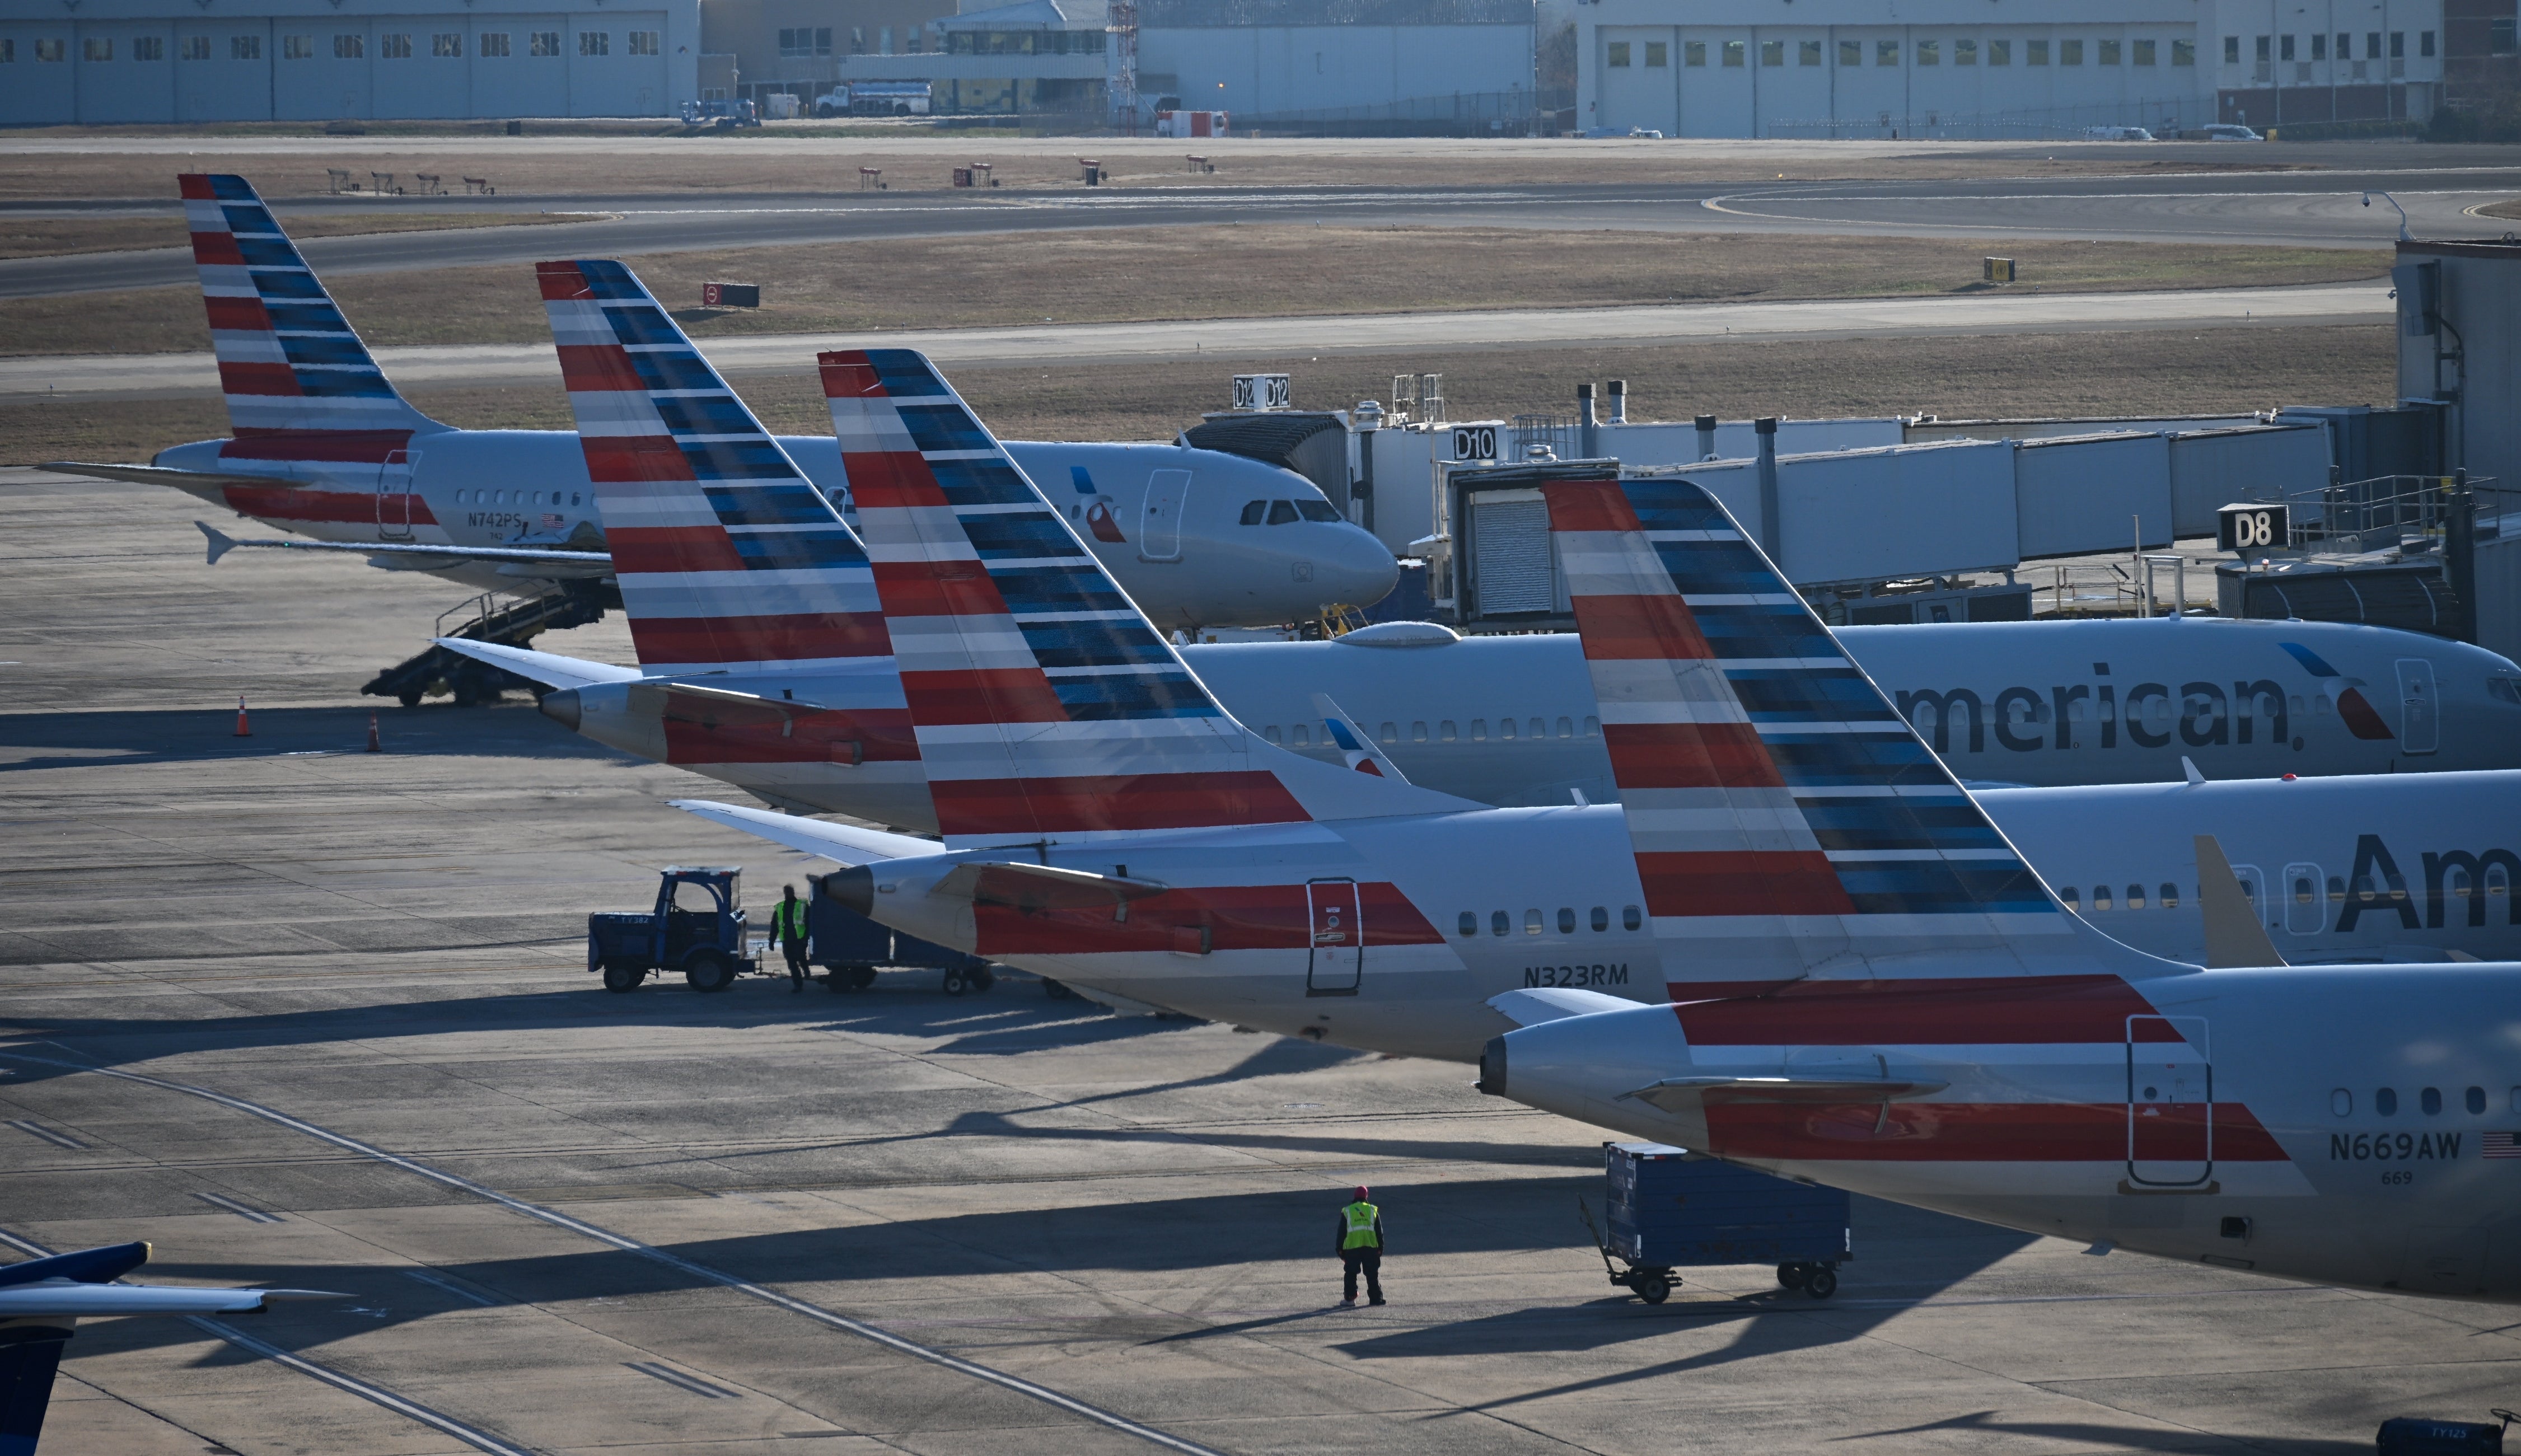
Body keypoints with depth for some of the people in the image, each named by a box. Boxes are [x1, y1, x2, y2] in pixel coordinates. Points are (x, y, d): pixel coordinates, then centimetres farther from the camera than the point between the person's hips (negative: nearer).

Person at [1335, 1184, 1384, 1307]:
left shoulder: (1347, 1211, 6)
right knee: (1372, 1274, 8)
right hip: (1371, 1247, 1)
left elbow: (1341, 1232, 6)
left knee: (1350, 1274, 8)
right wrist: (1380, 1248, 14)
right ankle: (1376, 1298, 8)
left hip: (1352, 1247, -1)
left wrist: (1339, 1249, 11)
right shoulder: (1373, 1211, 7)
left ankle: (1349, 1298, 5)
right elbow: (1379, 1231, 8)